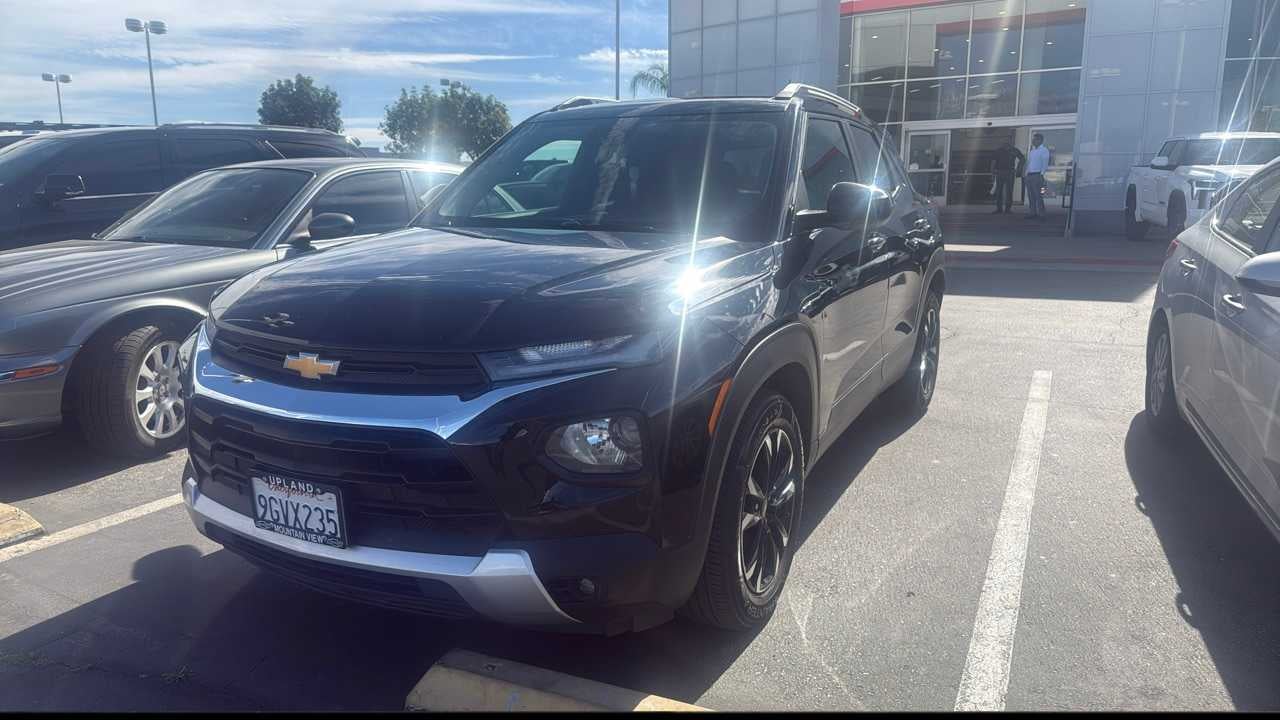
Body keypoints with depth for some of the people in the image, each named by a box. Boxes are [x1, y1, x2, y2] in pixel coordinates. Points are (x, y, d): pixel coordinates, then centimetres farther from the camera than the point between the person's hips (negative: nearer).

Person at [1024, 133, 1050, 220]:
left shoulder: (1044, 150, 0)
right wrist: (1026, 175, 14)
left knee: (1038, 196, -11)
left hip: (1037, 175, -7)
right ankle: (1033, 213, 7)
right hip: (1029, 175, 7)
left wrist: (1041, 174, -18)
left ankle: (1041, 214, -11)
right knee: (1031, 196, 4)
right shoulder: (1031, 152, 22)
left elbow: (1045, 163, -8)